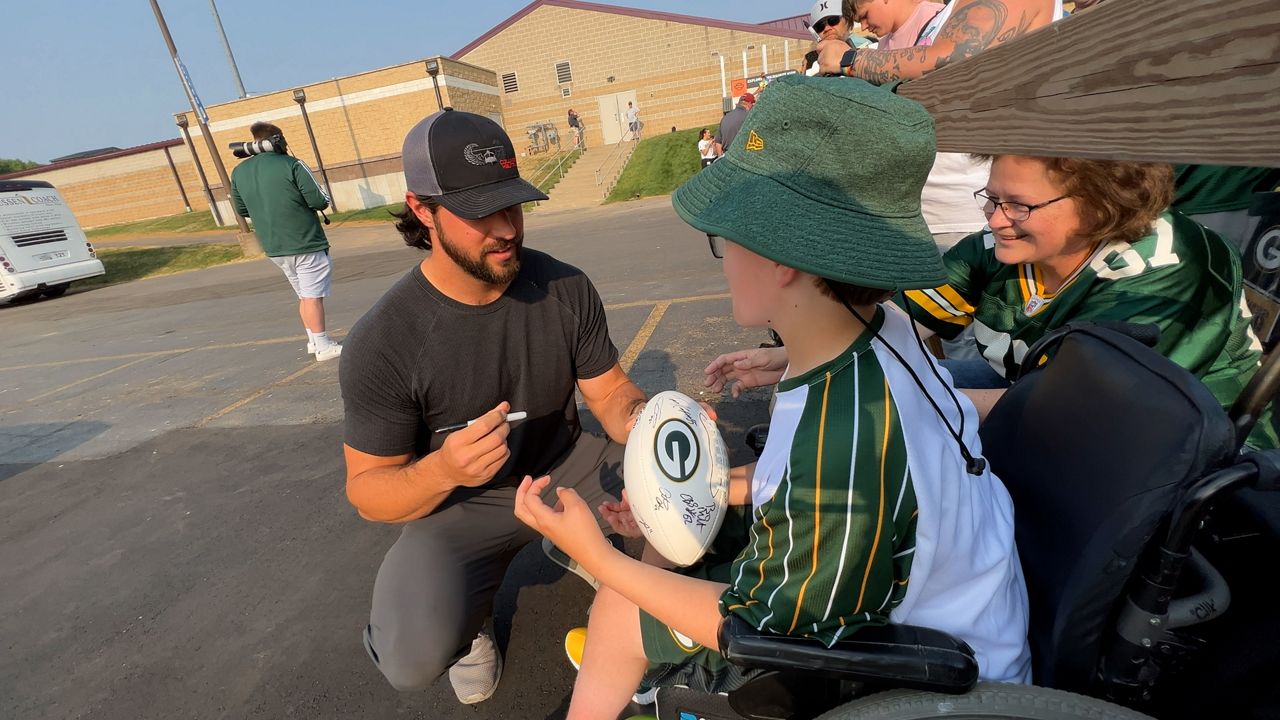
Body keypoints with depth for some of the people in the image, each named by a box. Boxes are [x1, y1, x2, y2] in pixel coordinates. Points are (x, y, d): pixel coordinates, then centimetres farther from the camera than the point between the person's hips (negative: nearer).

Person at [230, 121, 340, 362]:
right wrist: (324, 198, 8)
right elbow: (318, 201, -14)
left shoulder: (239, 172, 8)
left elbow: (242, 210, 15)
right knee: (313, 295, -2)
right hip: (305, 243, -6)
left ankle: (313, 340, 24)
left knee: (304, 295, 18)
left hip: (274, 248, 6)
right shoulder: (291, 165, -11)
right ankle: (323, 346, 0)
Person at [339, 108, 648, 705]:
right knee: (414, 659, -27)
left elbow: (610, 392, -5)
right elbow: (367, 488, -13)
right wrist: (441, 471, -35)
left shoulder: (566, 289, -11)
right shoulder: (382, 341, -19)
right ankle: (470, 611, 12)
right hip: (457, 502, -2)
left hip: (566, 467, 3)